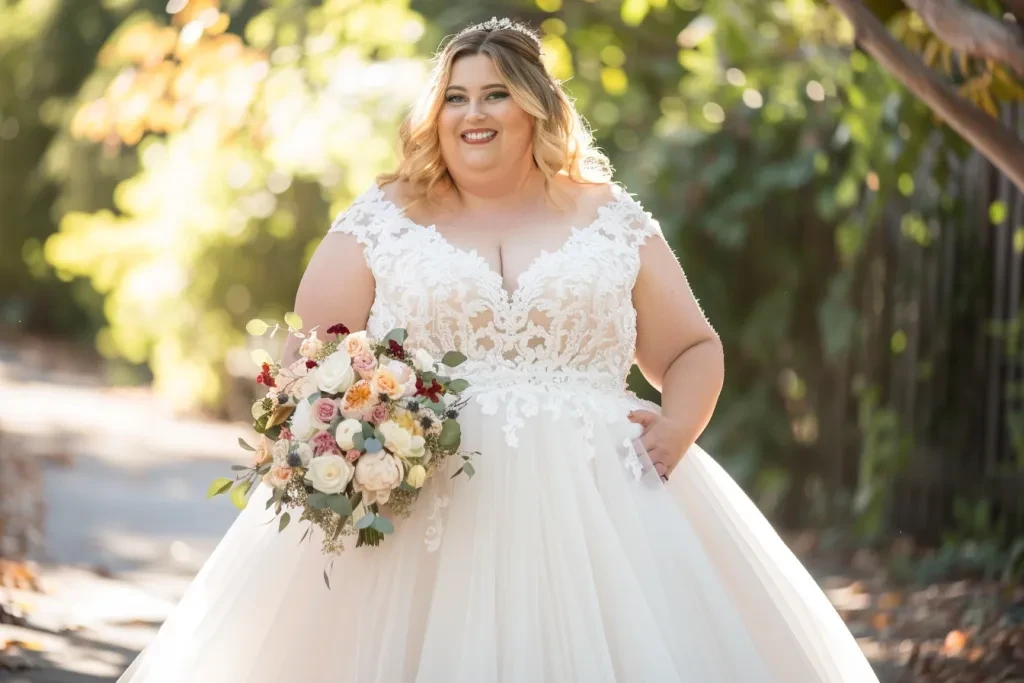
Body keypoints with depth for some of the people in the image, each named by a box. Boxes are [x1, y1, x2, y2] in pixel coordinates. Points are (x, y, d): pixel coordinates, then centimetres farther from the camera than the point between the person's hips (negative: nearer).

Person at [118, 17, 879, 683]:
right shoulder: (381, 222, 10)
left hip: (596, 516, 1)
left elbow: (695, 350, 16)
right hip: (423, 517, -1)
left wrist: (676, 430, -5)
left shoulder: (613, 222, 13)